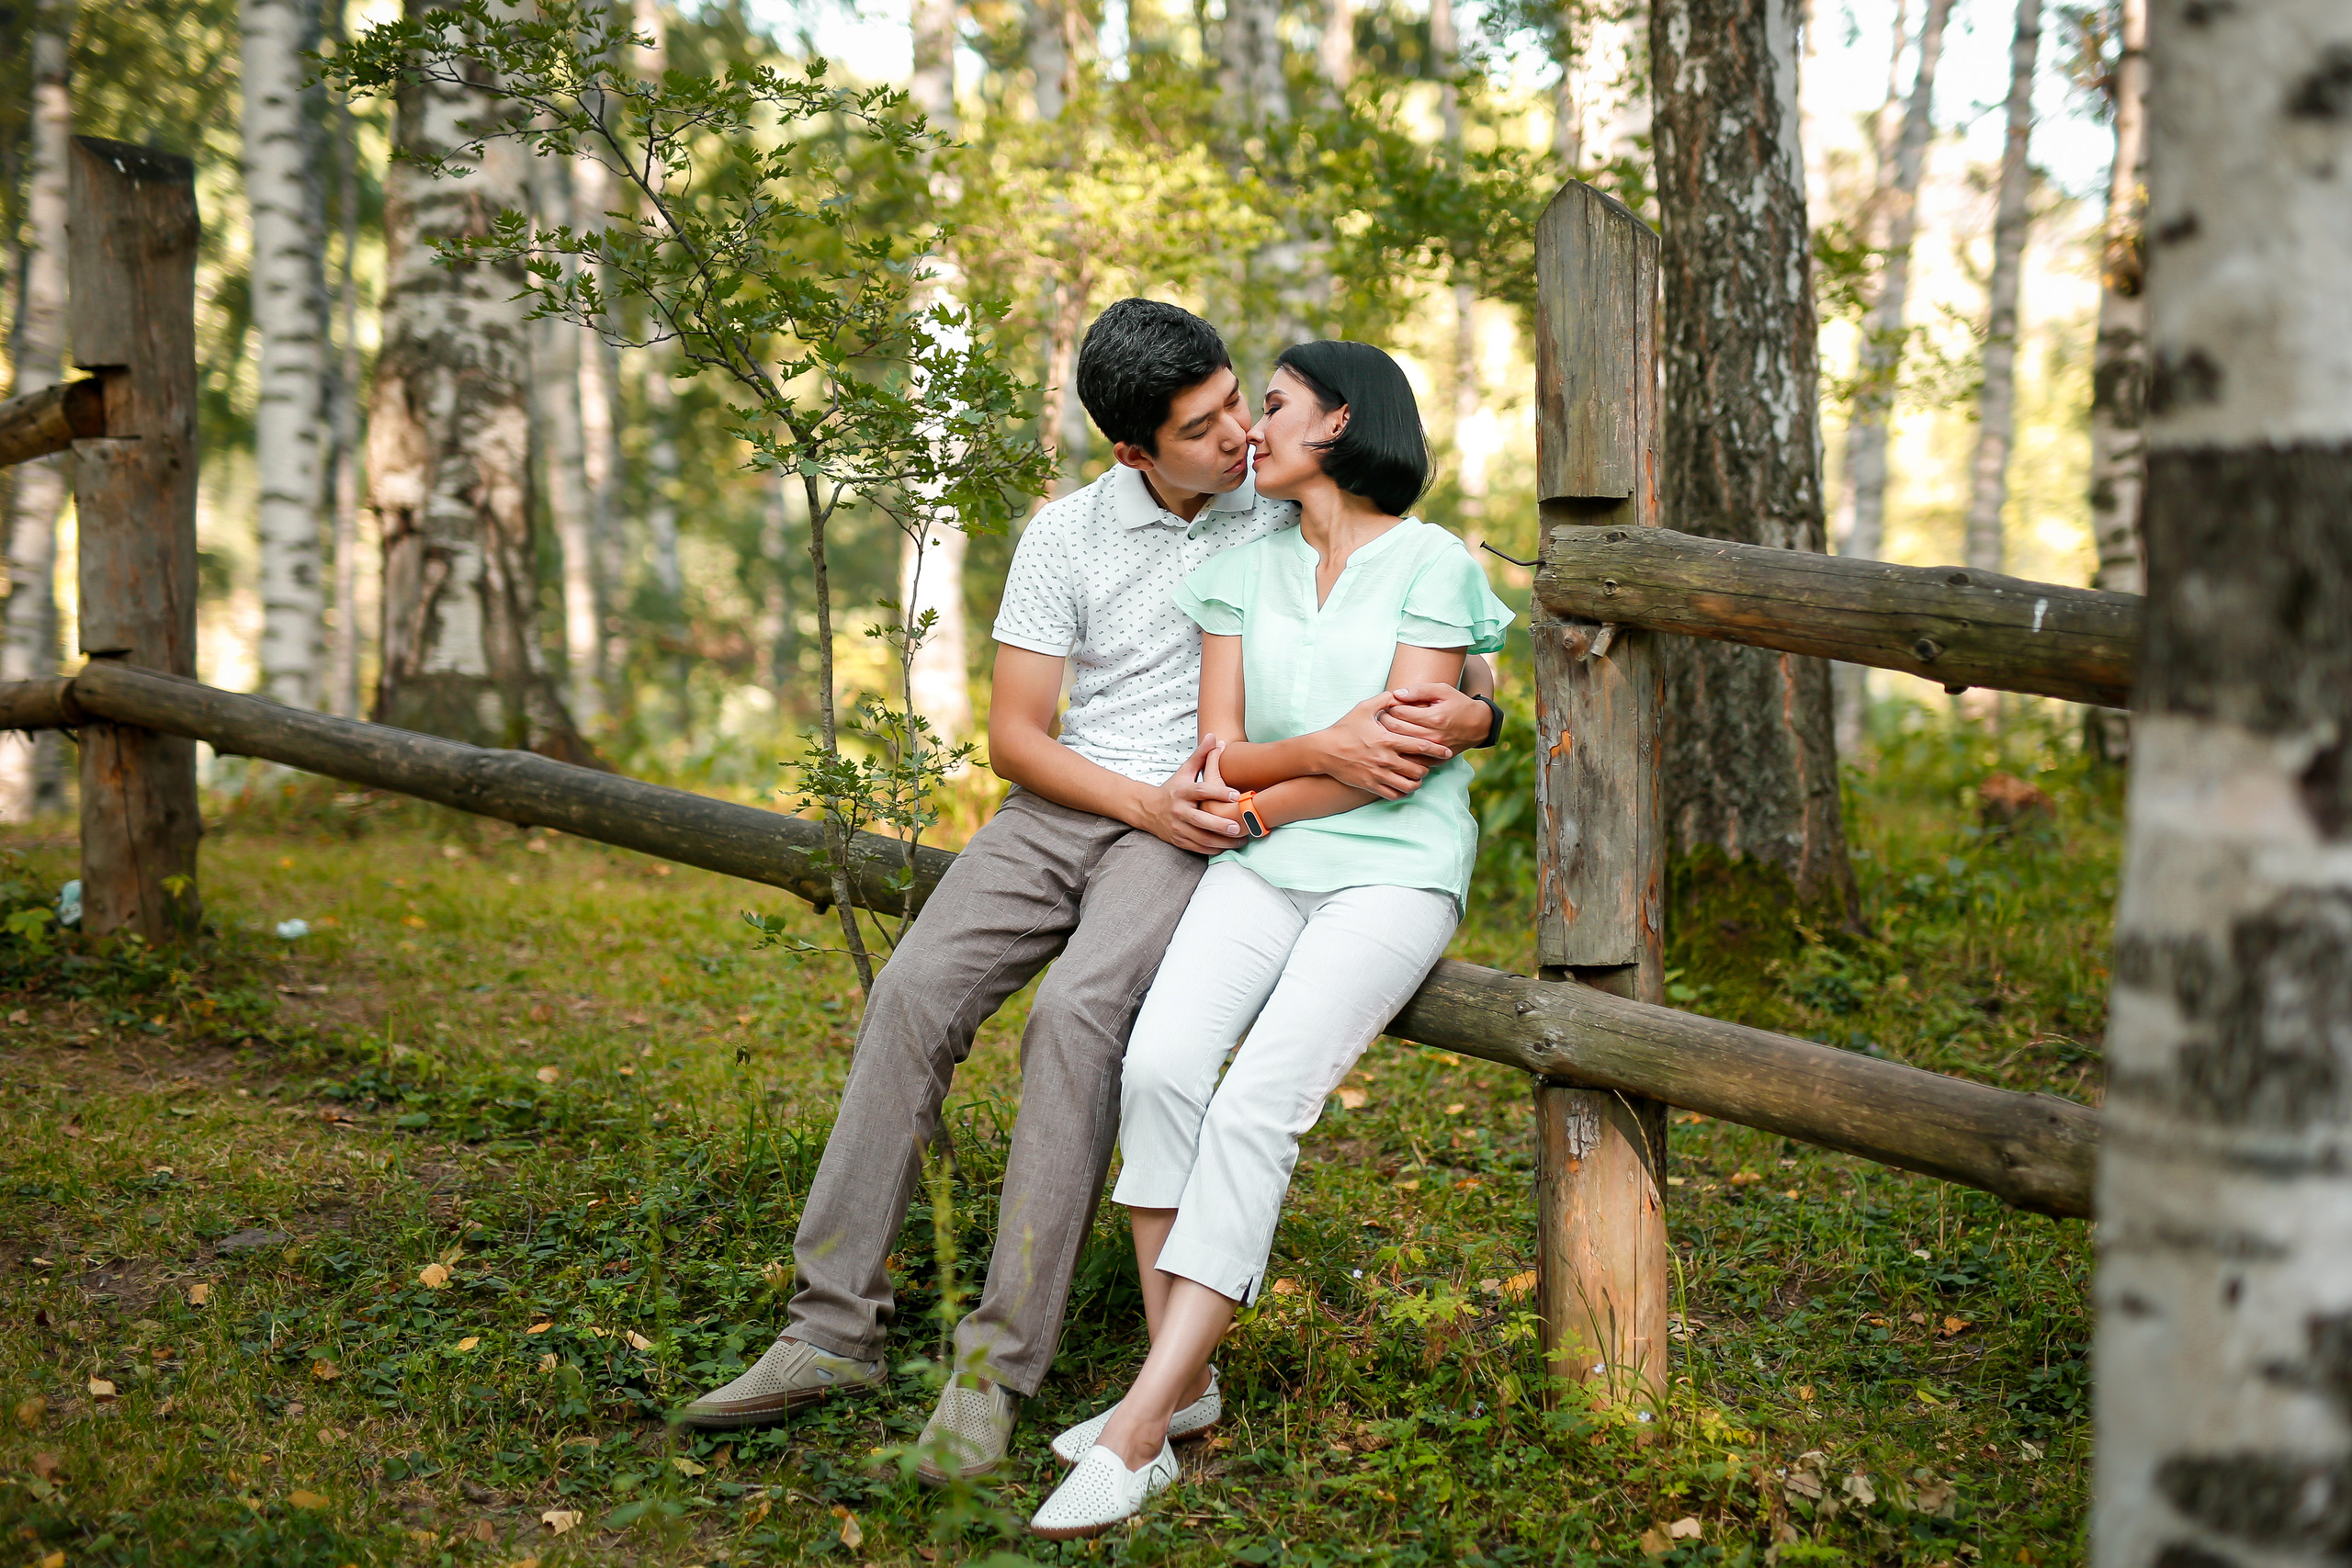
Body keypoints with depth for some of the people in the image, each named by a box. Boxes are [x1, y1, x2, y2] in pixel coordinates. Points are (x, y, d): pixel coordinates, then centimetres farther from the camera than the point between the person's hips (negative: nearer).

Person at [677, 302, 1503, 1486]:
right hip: (1064, 804, 3)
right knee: (914, 993, -20)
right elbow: (1014, 734, 3)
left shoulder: (1292, 512, 2)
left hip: (1203, 828, -3)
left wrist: (1466, 706, -20)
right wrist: (1146, 803, -12)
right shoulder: (1066, 534, 5)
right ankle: (833, 1330, -13)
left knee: (1077, 1010, -30)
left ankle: (1001, 1362, -27)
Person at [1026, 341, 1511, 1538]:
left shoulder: (1429, 563, 0)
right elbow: (1221, 751, 9)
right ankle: (1183, 1380, -12)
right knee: (1158, 1065, -23)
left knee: (1257, 1103, -23)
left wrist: (1261, 800, -2)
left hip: (1395, 870, -4)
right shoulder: (1243, 572, 14)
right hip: (1261, 868, 4)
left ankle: (1141, 1426, -23)